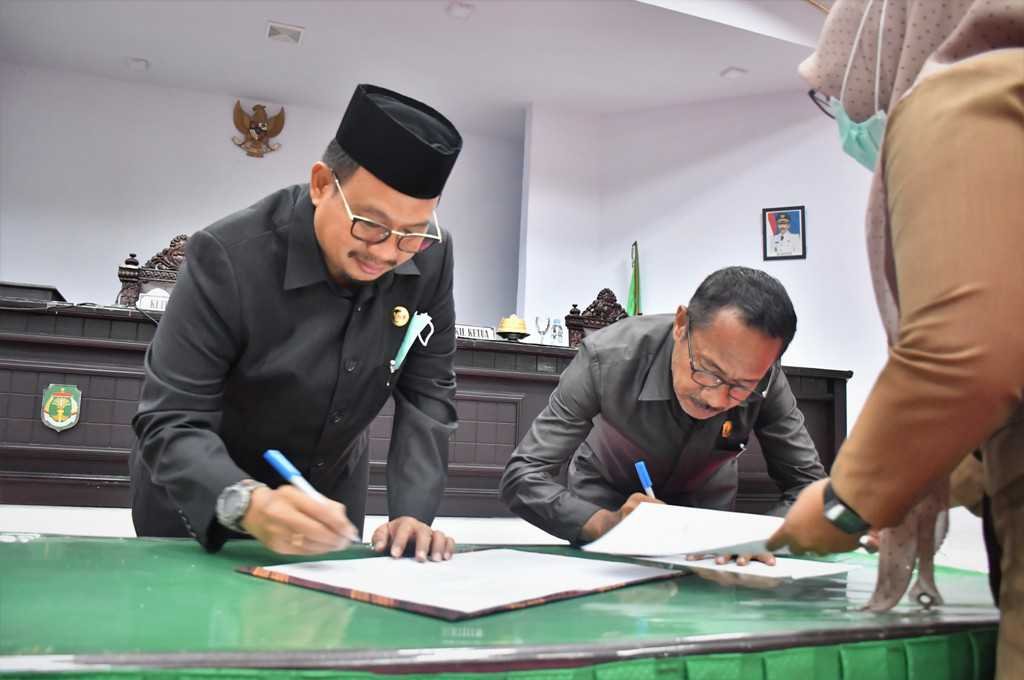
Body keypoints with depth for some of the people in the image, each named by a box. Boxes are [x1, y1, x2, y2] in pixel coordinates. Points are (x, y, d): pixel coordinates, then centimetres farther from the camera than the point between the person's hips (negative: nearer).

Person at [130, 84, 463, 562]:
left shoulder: (430, 258, -17)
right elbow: (170, 423, -29)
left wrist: (412, 513, -23)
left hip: (331, 489, 4)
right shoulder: (228, 257, -29)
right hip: (201, 499, -3)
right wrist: (248, 505, -47)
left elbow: (426, 391, -11)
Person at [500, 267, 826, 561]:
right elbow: (523, 477, -31)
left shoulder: (764, 381, -28)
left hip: (703, 504, 3)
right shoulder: (606, 357, -34)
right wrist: (605, 523, -48)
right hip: (605, 502, -3)